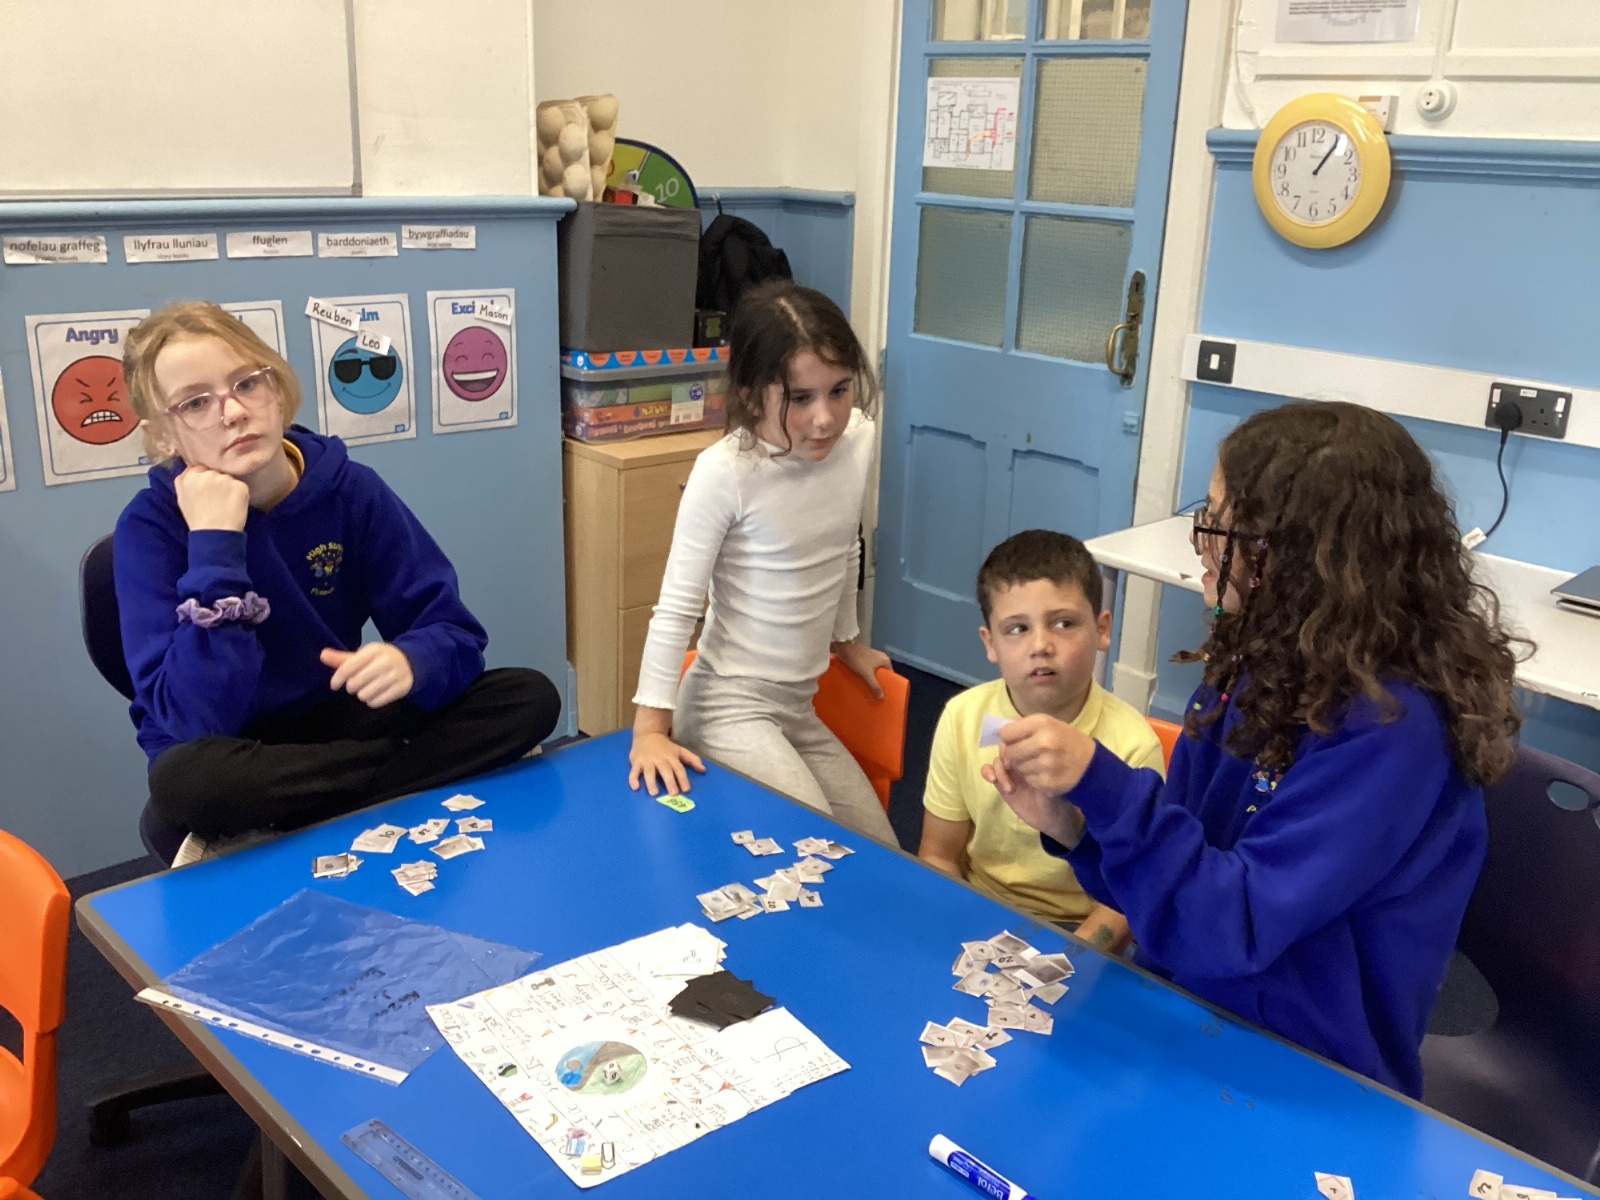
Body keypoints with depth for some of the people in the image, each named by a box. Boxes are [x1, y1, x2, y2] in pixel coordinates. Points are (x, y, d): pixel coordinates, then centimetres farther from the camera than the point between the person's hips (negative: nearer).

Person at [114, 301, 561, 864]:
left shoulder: (351, 489, -7)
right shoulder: (150, 526, -15)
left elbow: (453, 631, -9)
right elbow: (194, 722, -27)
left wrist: (410, 661, -33)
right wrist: (214, 544, -29)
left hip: (340, 725, 4)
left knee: (530, 698, -15)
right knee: (185, 779, -39)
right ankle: (422, 761, -17)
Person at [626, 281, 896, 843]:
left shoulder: (858, 441, -4)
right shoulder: (725, 473, -22)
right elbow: (676, 606, -17)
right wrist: (651, 728, -16)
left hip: (799, 707, 7)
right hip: (731, 706, -7)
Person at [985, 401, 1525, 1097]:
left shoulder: (1389, 728, -23)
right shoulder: (1255, 664, -1)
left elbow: (1230, 929, -26)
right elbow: (1180, 866, 5)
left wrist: (1099, 783, -33)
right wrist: (1070, 824, -13)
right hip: (1187, 1022, 6)